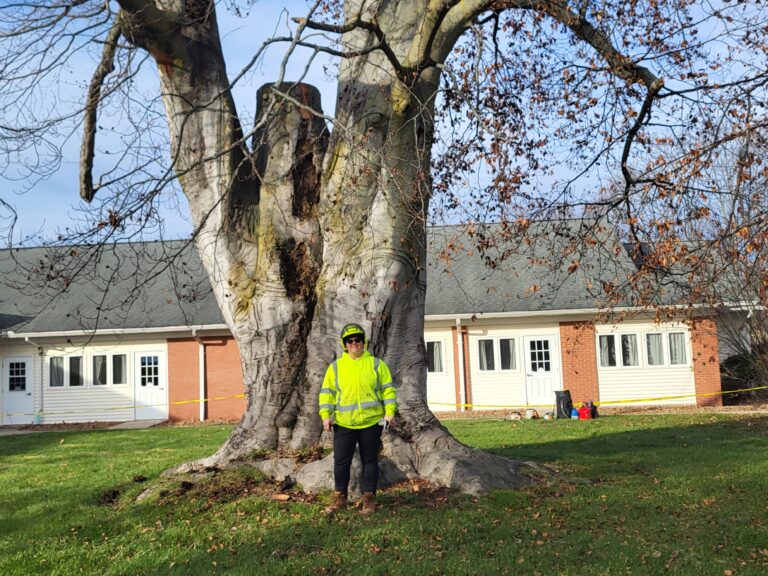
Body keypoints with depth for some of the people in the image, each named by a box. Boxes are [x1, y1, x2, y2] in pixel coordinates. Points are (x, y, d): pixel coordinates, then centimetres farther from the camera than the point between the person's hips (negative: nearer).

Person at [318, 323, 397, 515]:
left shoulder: (376, 364, 4)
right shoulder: (336, 366, 7)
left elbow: (387, 389, 3)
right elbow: (327, 392, 6)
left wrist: (390, 411, -7)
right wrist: (326, 415, -4)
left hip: (371, 422, -1)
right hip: (343, 423, 1)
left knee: (369, 461, 6)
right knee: (341, 461, 3)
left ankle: (369, 499, 16)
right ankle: (340, 498, 18)